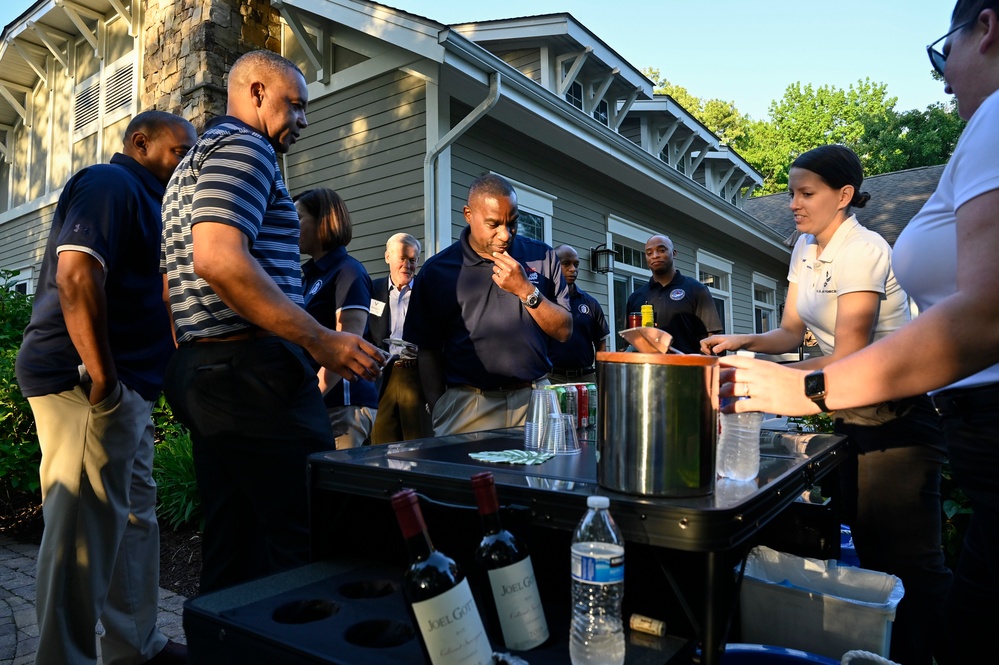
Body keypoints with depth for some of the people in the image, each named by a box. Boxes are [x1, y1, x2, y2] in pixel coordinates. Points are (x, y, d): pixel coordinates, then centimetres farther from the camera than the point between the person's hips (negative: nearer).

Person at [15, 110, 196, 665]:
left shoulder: (140, 198, 23)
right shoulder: (111, 184, -8)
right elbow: (76, 275, -23)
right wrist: (102, 380, -22)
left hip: (125, 386, 11)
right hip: (88, 385, -11)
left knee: (135, 515, 15)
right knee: (86, 528, -4)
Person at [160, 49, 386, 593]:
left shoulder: (195, 161, 27)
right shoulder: (244, 146, -5)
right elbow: (219, 259, -22)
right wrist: (321, 341, -21)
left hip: (199, 367, 11)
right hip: (251, 367, -11)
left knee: (234, 545, 15)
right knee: (309, 539, -6)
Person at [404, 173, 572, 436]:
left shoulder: (542, 257, 5)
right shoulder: (437, 270, 1)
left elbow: (564, 331, 2)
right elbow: (428, 350, 4)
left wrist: (526, 290, -11)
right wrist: (439, 412, -3)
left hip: (535, 398, 1)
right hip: (467, 404, -1)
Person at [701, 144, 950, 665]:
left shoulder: (862, 250, -19)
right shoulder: (805, 248, 8)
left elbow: (848, 359, -24)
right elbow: (792, 332, 7)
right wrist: (744, 342, -11)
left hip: (896, 421, -8)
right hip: (852, 420, 8)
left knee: (912, 563, -2)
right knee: (872, 556, 15)